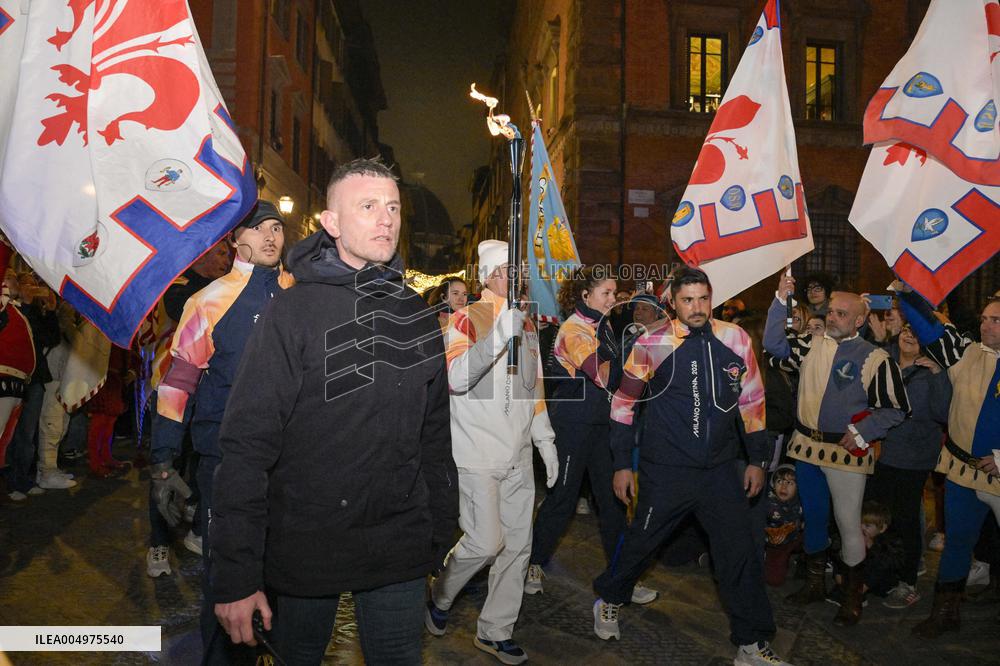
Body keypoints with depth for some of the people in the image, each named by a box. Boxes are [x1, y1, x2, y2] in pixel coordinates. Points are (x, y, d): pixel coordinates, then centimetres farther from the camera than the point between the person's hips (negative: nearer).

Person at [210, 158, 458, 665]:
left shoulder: (418, 316, 4)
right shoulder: (294, 311, -10)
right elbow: (246, 444, -13)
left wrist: (441, 538, 10)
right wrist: (235, 576, -15)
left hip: (398, 551, 3)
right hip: (304, 549, -3)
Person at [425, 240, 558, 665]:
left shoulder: (527, 326, 14)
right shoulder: (469, 319, -8)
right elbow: (456, 378, -24)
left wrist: (545, 440, 16)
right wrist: (502, 333, -28)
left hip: (518, 455, 7)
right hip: (477, 454, -7)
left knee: (517, 544, 9)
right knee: (485, 542, -9)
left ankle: (495, 631, 25)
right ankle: (439, 597, 21)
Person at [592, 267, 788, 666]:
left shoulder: (734, 339, -2)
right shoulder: (652, 345, -9)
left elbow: (752, 400, 9)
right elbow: (623, 402, 0)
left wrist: (757, 459, 10)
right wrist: (622, 464, 1)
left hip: (721, 470, 3)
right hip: (665, 469, -2)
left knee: (741, 554, 5)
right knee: (640, 541, 11)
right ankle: (609, 601, 39)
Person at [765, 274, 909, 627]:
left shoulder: (876, 358, -7)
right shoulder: (812, 345, 6)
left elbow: (896, 409, -3)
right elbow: (773, 344, -3)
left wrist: (862, 432, -13)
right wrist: (781, 300, -9)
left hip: (846, 452, -4)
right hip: (806, 445, 5)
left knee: (848, 522, -1)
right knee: (813, 515, 16)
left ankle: (853, 596, 18)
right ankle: (814, 582, 33)